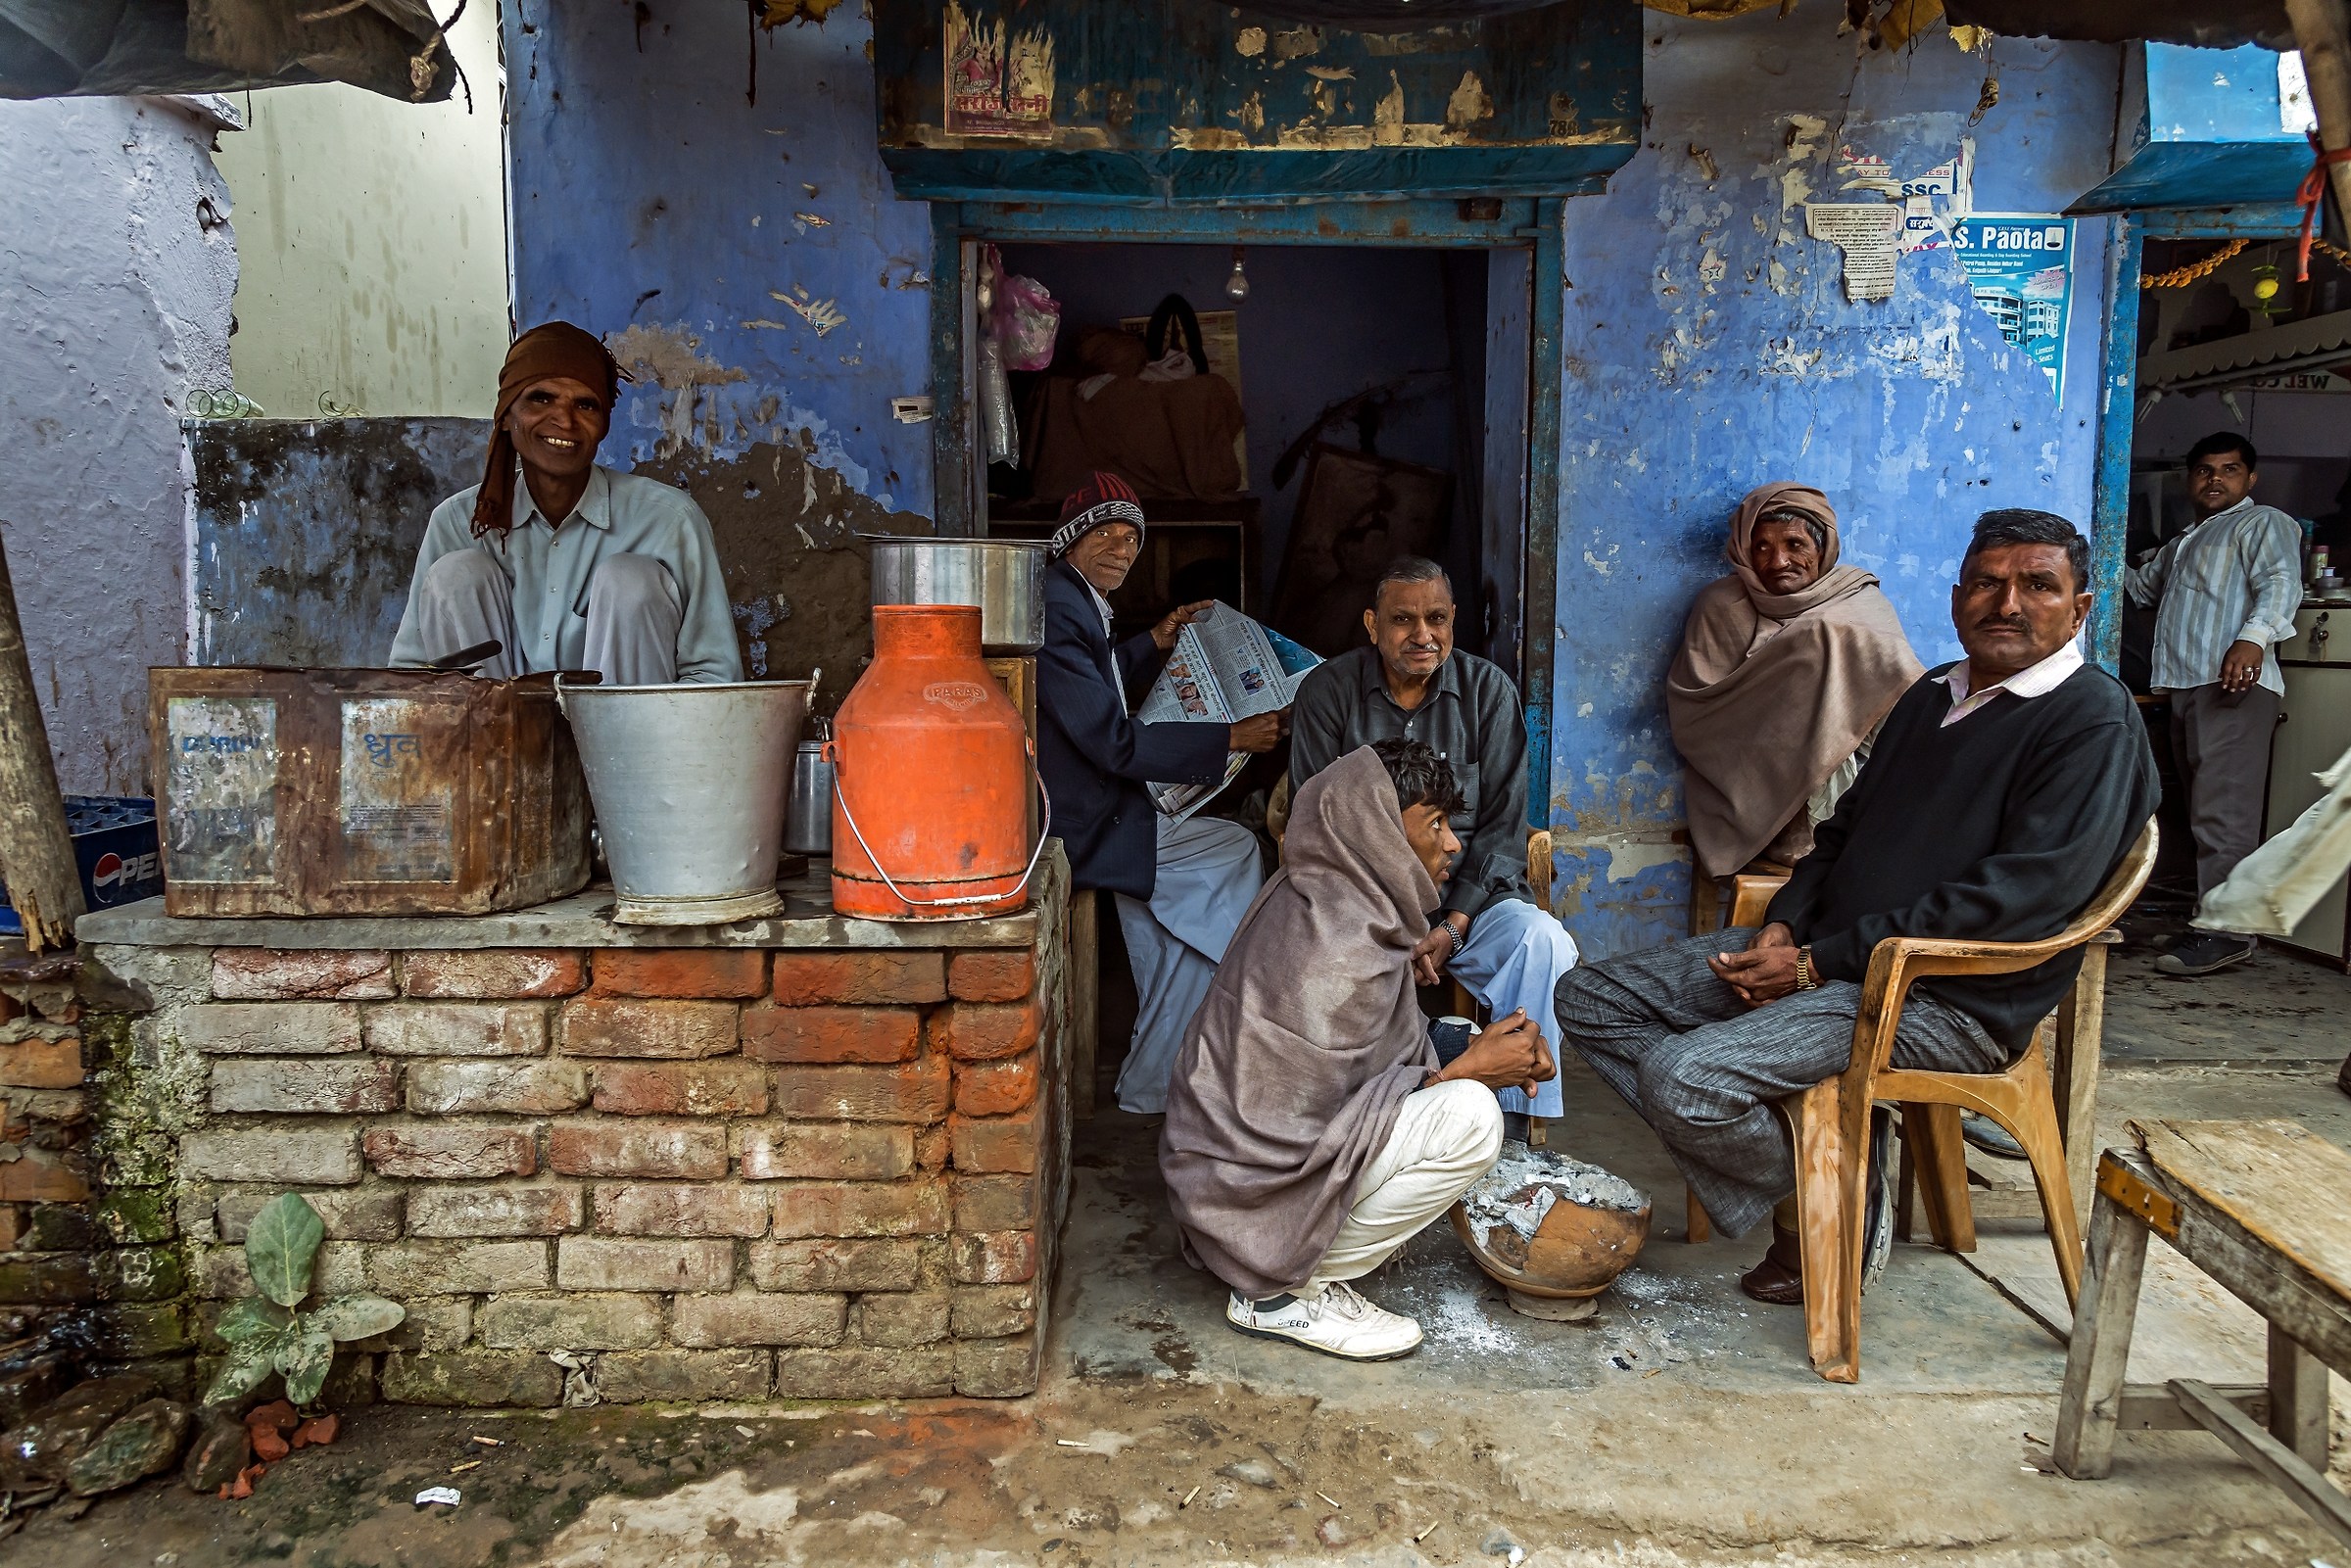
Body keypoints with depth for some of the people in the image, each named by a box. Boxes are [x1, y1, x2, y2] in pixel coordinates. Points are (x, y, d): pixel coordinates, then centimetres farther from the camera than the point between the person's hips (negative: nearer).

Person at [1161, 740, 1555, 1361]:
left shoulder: (1330, 896, 4)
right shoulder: (1339, 945, -26)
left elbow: (1393, 1035, 13)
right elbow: (1312, 1112, -24)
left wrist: (1476, 1050, -4)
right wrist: (1469, 1070, -16)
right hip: (1247, 1186, -10)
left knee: (1449, 1046, 13)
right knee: (1469, 1116, -22)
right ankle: (1281, 1292, -9)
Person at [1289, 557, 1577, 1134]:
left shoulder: (1488, 690, 3)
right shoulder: (1328, 691, -1)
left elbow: (1502, 825, 1)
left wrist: (1452, 927, -14)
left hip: (1468, 893, 2)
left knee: (1542, 942, -29)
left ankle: (1520, 1127, -16)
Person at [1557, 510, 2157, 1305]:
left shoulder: (2093, 724, -9)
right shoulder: (1933, 695, 18)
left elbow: (2016, 899, -19)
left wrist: (1818, 964, -18)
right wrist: (1781, 928, 0)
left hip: (1947, 1001, -9)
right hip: (1818, 950, 9)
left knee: (1684, 1076, -28)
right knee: (1590, 999, -1)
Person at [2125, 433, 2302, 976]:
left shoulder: (2263, 523, 5)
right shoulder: (2182, 542, 30)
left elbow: (2281, 581, -11)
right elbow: (2143, 586, 41)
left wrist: (2254, 635, -29)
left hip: (2233, 685, -9)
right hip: (2186, 687, 9)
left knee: (2222, 810, -16)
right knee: (2205, 809, 7)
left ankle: (2226, 930, -19)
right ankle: (2217, 917, 9)